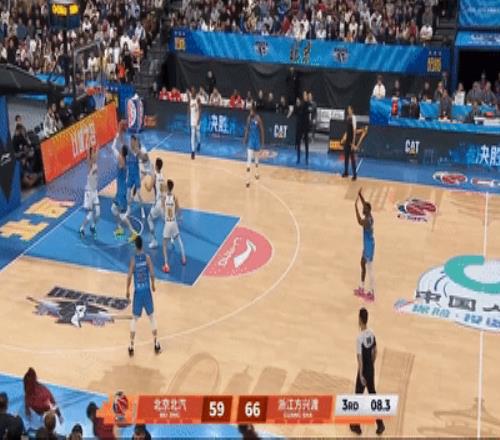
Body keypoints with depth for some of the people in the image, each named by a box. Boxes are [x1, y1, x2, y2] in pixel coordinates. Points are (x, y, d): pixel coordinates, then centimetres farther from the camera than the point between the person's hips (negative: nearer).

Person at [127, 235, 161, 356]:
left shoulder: (133, 259, -9)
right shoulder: (147, 257, -6)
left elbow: (129, 277, -11)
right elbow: (152, 274, -10)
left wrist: (127, 290, 3)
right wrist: (153, 285, 9)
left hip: (137, 292, -1)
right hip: (147, 291, 1)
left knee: (134, 319, 11)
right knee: (152, 317, 14)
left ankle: (131, 347, 11)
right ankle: (156, 345, 18)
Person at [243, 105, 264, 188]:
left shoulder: (258, 119, -13)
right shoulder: (249, 118, -2)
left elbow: (262, 130, -8)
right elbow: (247, 129, 8)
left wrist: (262, 140, -7)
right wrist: (245, 139, 8)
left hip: (257, 140, -2)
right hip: (250, 140, 2)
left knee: (256, 157, 17)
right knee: (249, 159, -7)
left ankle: (256, 173, 40)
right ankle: (248, 180, -12)